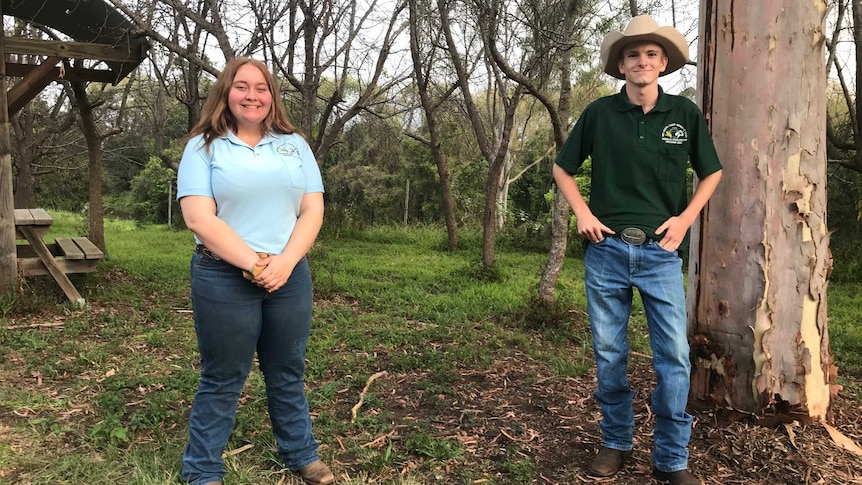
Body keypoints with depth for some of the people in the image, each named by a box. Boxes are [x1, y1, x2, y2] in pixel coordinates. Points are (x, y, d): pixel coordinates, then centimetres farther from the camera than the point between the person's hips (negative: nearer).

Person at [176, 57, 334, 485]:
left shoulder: (294, 144, 9)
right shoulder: (203, 146, -1)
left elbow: (313, 210, 2)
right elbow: (200, 219, -12)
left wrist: (284, 263, -12)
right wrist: (254, 265, -17)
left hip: (289, 275, 3)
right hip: (224, 278, -3)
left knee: (287, 373, 15)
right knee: (222, 381, 7)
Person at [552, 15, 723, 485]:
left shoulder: (685, 113, 2)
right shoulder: (599, 112, 1)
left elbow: (711, 171, 15)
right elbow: (562, 167, 12)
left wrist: (686, 217, 2)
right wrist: (582, 213, -1)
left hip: (660, 252, 0)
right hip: (605, 249, 0)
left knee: (674, 355, -3)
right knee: (609, 352, 8)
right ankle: (616, 442, 25)